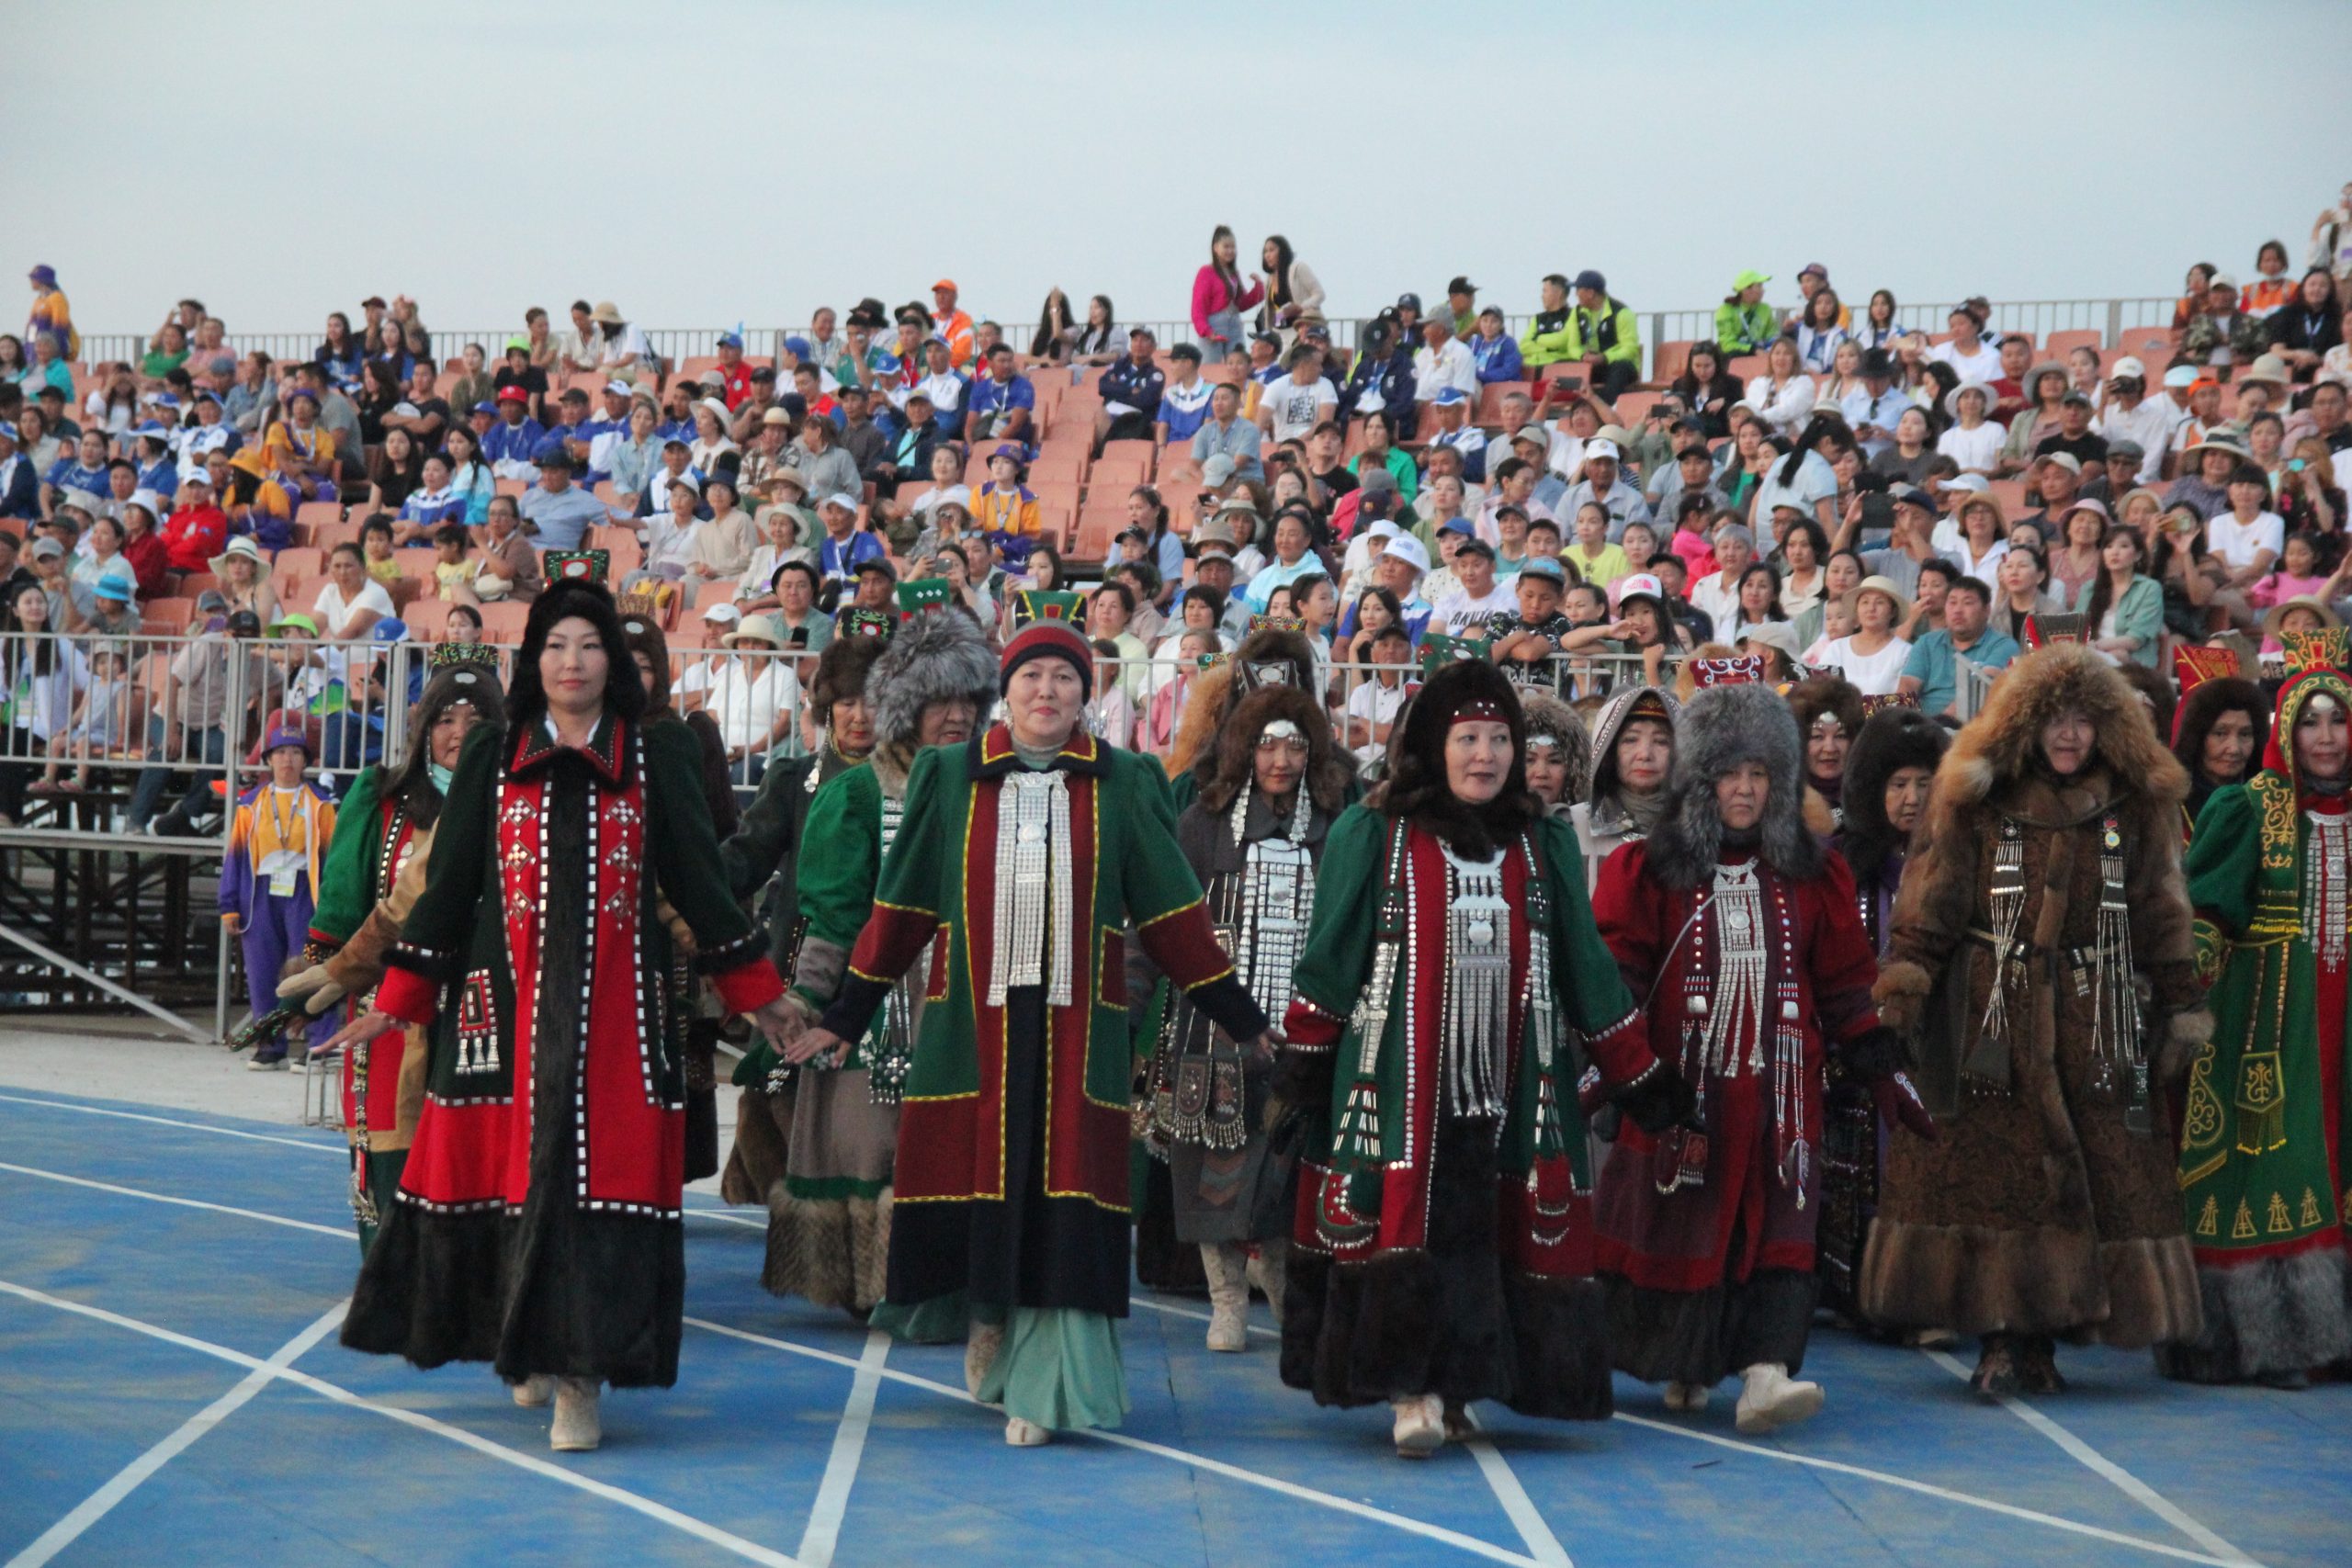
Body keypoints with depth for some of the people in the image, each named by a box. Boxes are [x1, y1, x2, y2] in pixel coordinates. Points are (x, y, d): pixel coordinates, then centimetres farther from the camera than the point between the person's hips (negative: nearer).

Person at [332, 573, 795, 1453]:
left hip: (614, 1006, -1)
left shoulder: (656, 761, 8)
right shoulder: (492, 759, 10)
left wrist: (756, 994, 10)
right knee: (508, 1170, 1)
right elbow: (447, 886, 11)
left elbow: (698, 883, 10)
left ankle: (578, 1377, -4)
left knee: (598, 1176, -7)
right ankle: (525, 1346, 22)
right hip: (508, 1002, 1)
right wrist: (396, 1003, 9)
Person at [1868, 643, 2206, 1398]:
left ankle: (2041, 1341, 8)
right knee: (1989, 1170, -6)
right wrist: (1903, 979, -11)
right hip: (1991, 1016, -2)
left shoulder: (2135, 807, 9)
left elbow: (2161, 916, 11)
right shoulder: (1977, 799, 4)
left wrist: (2181, 1010, 8)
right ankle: (1998, 1341, -3)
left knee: (2101, 1177, 0)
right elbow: (1935, 897, 0)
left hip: (2096, 1019, 2)